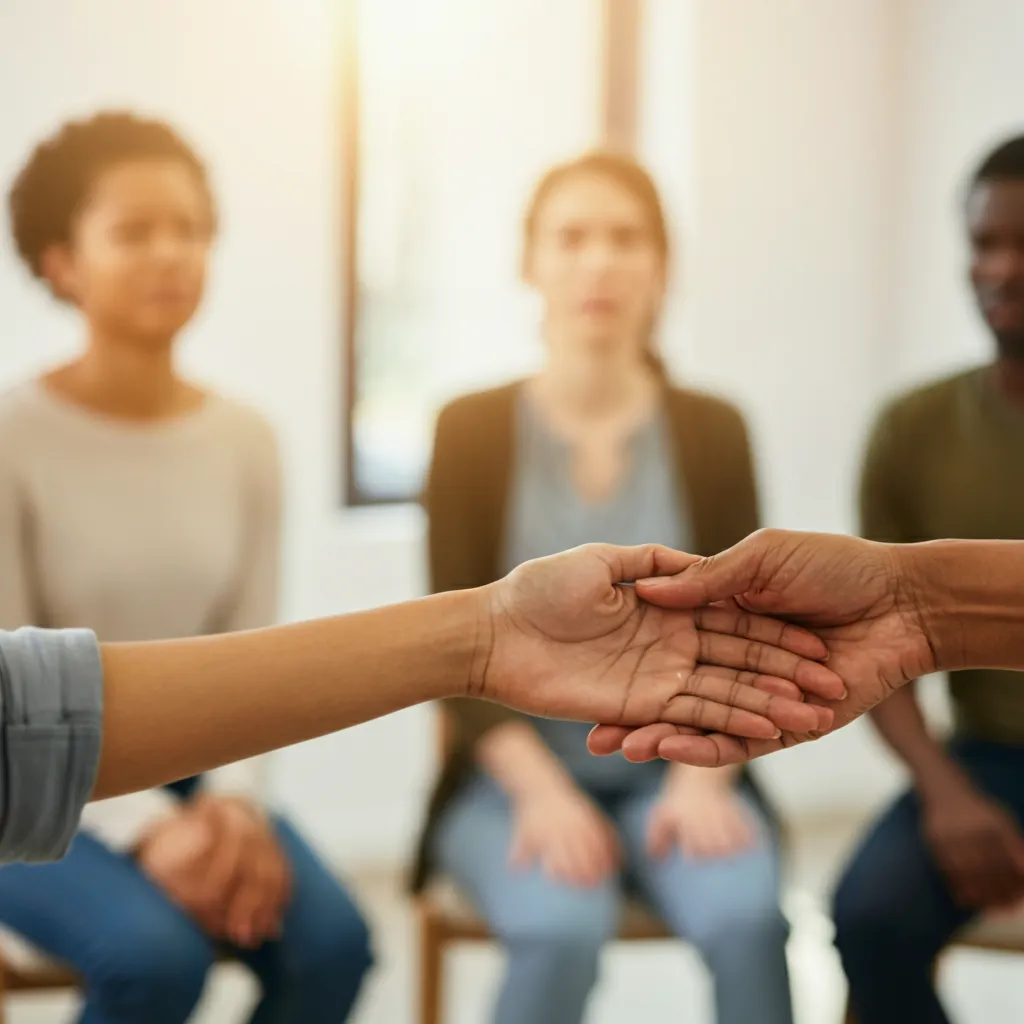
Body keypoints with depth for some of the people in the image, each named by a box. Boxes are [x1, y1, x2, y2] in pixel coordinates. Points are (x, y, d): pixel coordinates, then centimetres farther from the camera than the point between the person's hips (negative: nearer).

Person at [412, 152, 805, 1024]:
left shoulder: (712, 432, 4)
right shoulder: (472, 431, 0)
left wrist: (702, 779, -14)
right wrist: (542, 792, -18)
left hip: (672, 771, 2)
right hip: (516, 775, -1)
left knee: (748, 920, -30)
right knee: (562, 931, -33)